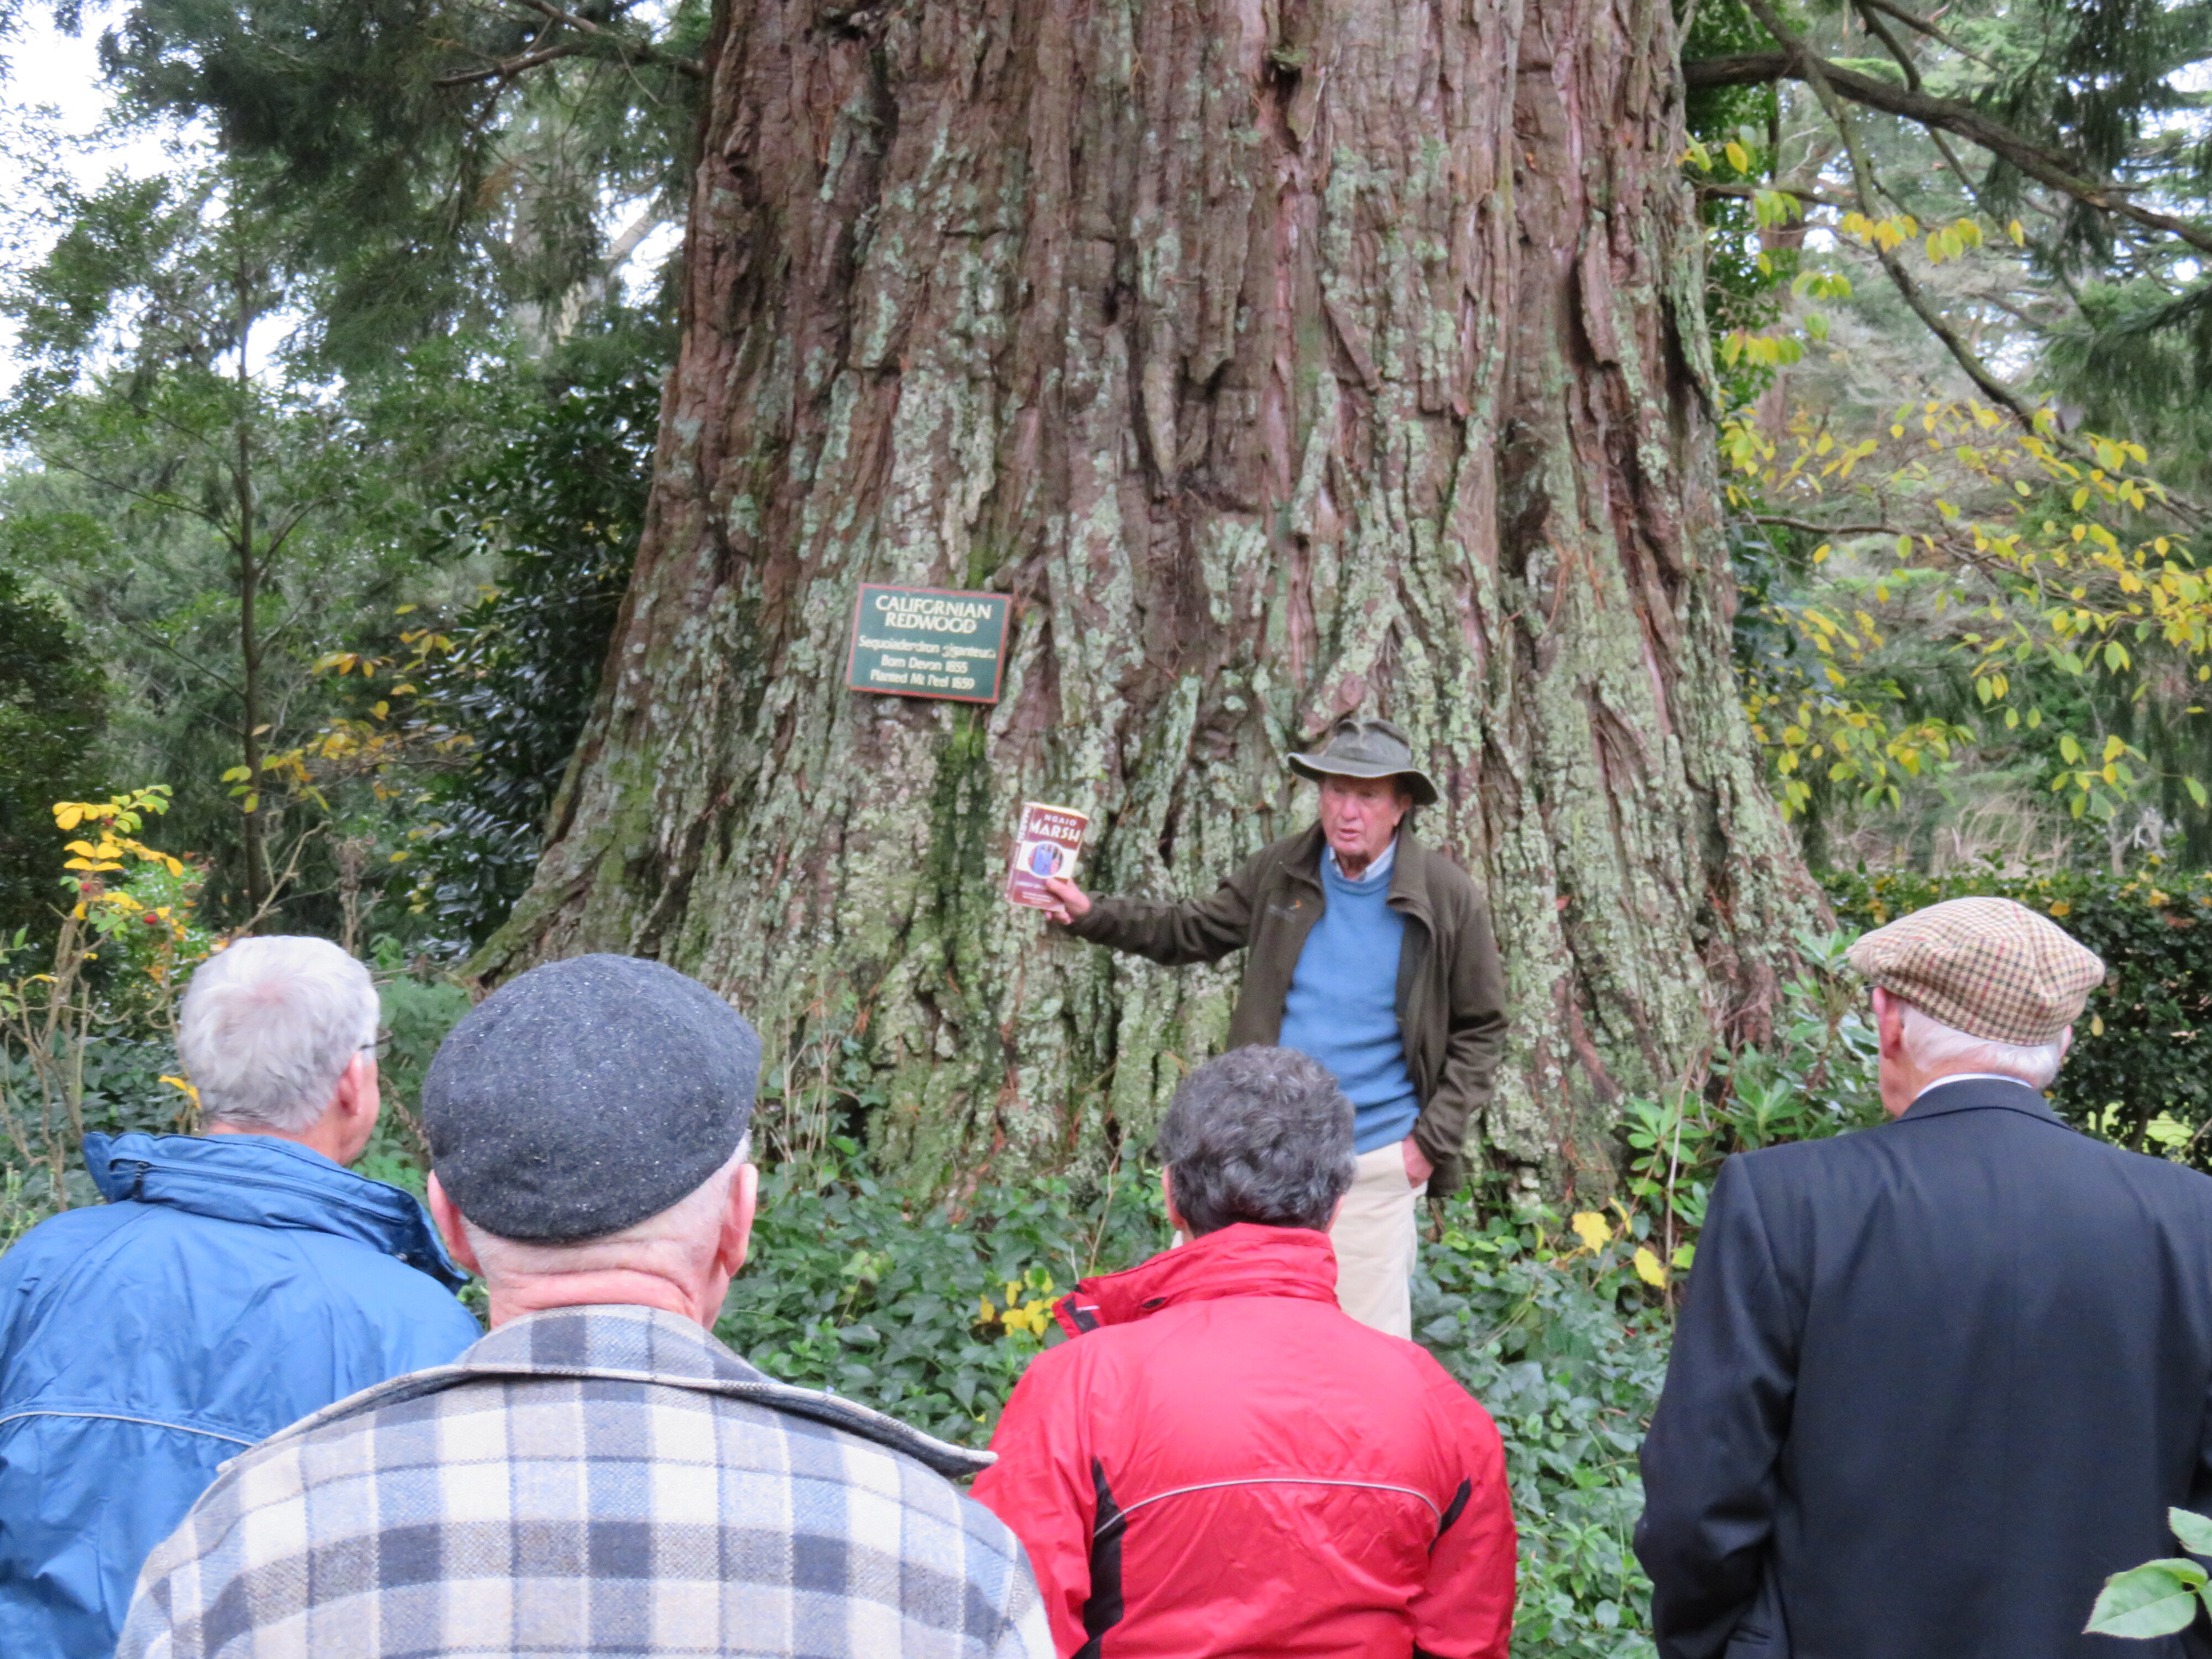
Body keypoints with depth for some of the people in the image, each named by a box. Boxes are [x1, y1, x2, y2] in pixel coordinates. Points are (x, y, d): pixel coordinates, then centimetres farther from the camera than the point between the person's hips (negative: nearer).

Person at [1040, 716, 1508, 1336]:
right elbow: (1192, 931, 12)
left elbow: (1480, 1028, 0)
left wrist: (1434, 1139, -7)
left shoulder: (1448, 896, -6)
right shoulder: (1281, 873, 1)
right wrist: (1090, 914, -1)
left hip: (1375, 1161, -3)